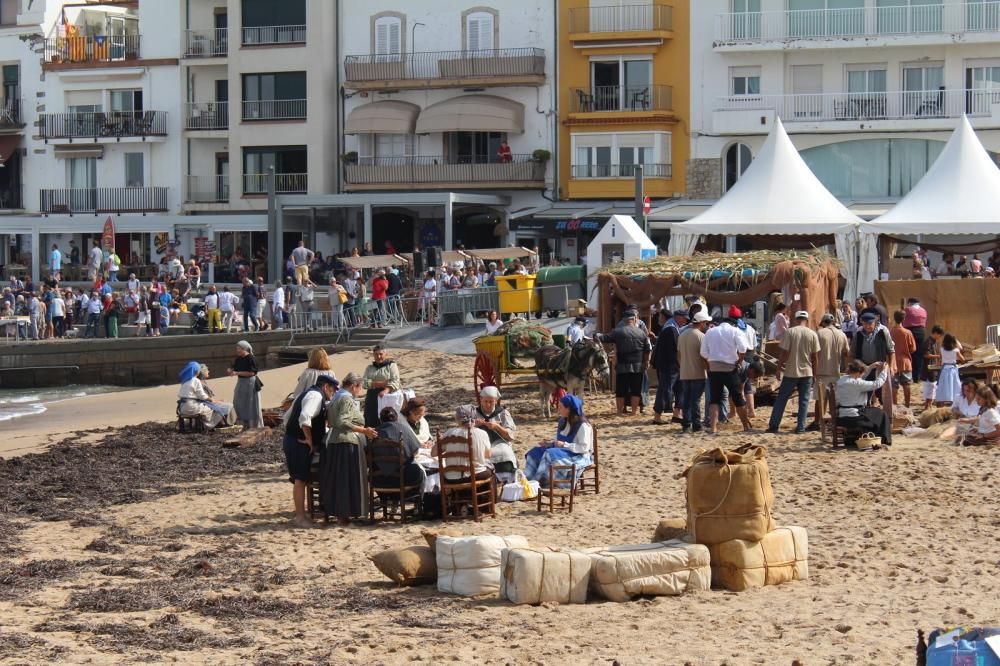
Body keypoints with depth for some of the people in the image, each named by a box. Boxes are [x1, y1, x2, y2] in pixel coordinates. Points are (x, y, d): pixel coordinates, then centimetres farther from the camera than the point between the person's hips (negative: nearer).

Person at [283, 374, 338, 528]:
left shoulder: (307, 393, 20)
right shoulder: (316, 395, -12)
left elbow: (287, 416, 26)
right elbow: (305, 418, -29)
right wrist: (309, 439, -20)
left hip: (291, 439, 10)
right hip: (299, 444, -10)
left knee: (300, 480, 14)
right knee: (301, 479, -8)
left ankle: (300, 514, 20)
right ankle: (300, 517, -7)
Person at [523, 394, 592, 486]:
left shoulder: (582, 426, -17)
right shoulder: (563, 421, 11)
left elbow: (584, 448, -21)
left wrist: (564, 444, -23)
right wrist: (551, 442, 0)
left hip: (579, 457, -9)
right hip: (564, 451, 9)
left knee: (550, 454, -31)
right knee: (535, 453, -6)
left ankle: (537, 482, -26)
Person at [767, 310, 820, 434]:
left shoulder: (790, 332, -7)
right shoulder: (812, 334, -1)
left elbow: (783, 352, -9)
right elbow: (815, 356, 1)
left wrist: (779, 368, 0)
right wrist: (814, 372, 11)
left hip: (791, 372, -1)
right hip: (807, 372, 1)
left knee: (781, 399, 7)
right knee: (804, 401, 8)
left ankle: (773, 426, 6)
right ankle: (800, 427, 3)